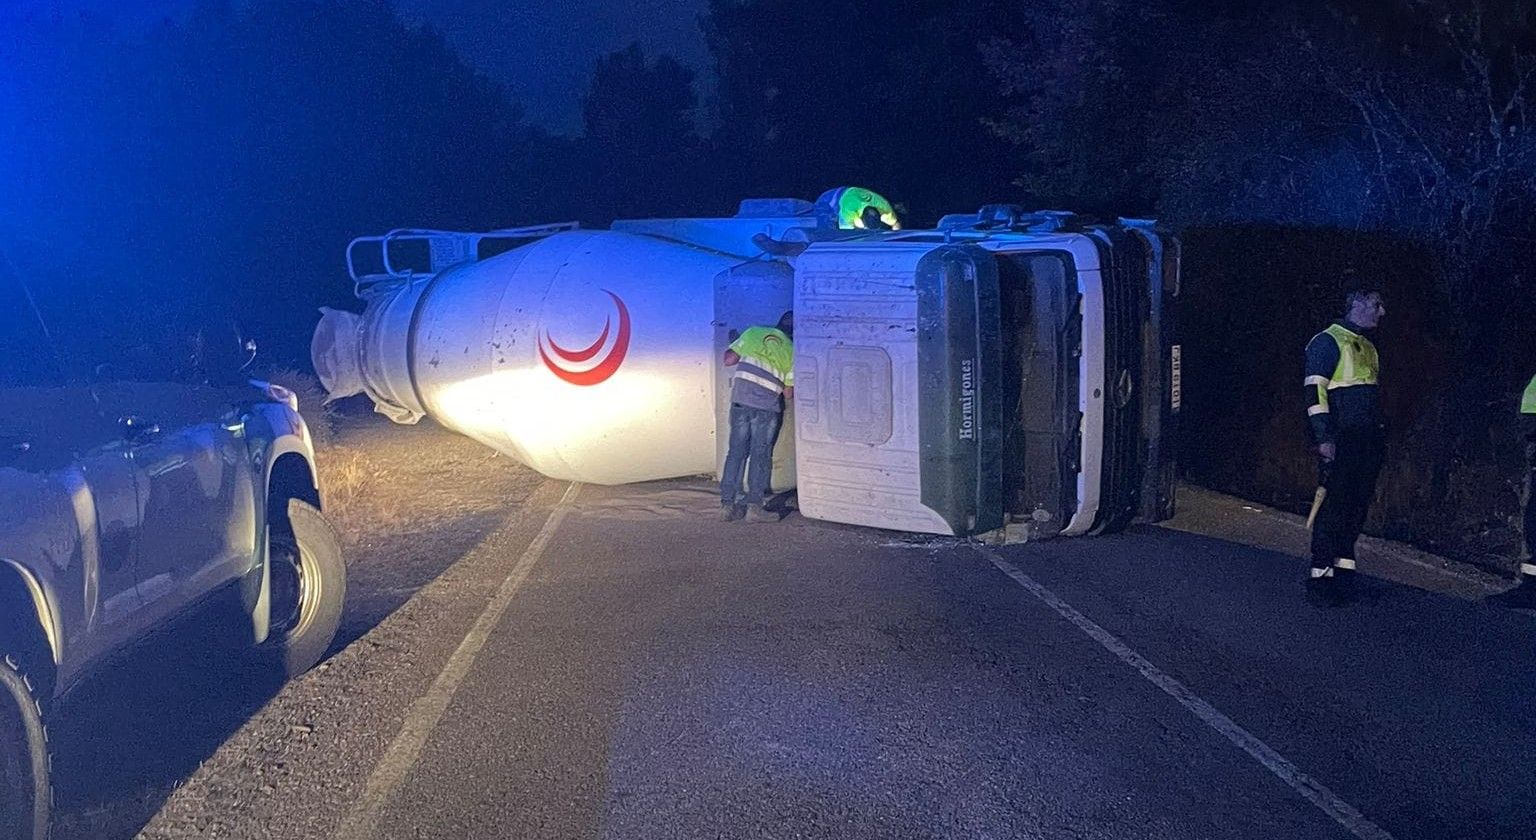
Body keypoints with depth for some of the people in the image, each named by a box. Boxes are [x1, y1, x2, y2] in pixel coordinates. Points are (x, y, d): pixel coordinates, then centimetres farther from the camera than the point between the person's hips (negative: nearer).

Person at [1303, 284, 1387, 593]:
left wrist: (1381, 434, 20)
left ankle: (1344, 568, 14)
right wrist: (1323, 437, -19)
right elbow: (1315, 391, -13)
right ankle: (1320, 574, -6)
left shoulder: (1367, 346, 22)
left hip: (1367, 442, 8)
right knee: (1333, 504, -9)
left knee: (1358, 506, 7)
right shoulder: (1328, 341, -5)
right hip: (1339, 440, -8)